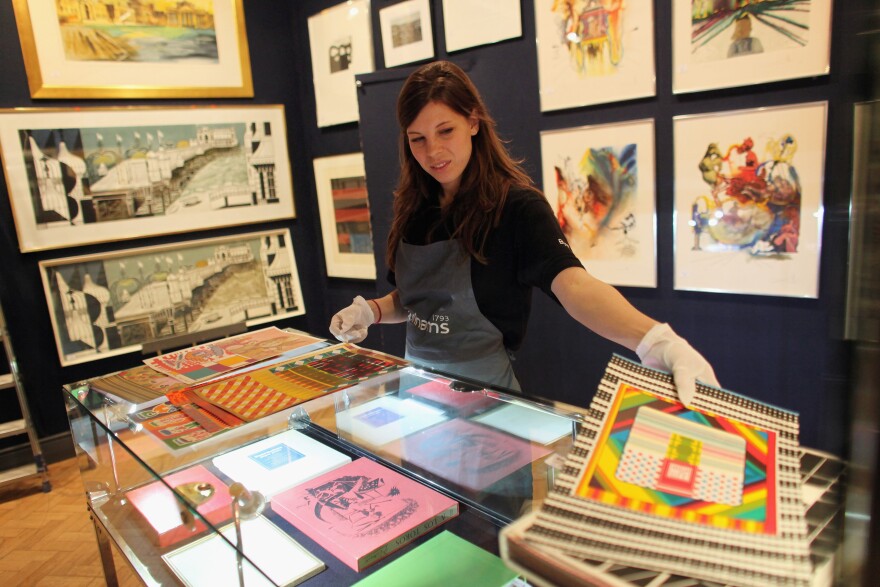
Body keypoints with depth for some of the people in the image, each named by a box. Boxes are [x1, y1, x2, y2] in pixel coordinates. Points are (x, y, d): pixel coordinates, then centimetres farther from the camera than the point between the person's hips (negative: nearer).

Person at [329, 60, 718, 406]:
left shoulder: (515, 205, -17)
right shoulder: (412, 209, 1)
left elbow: (573, 283, -33)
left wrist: (657, 341, -50)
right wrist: (370, 311, -8)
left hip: (483, 393, -5)